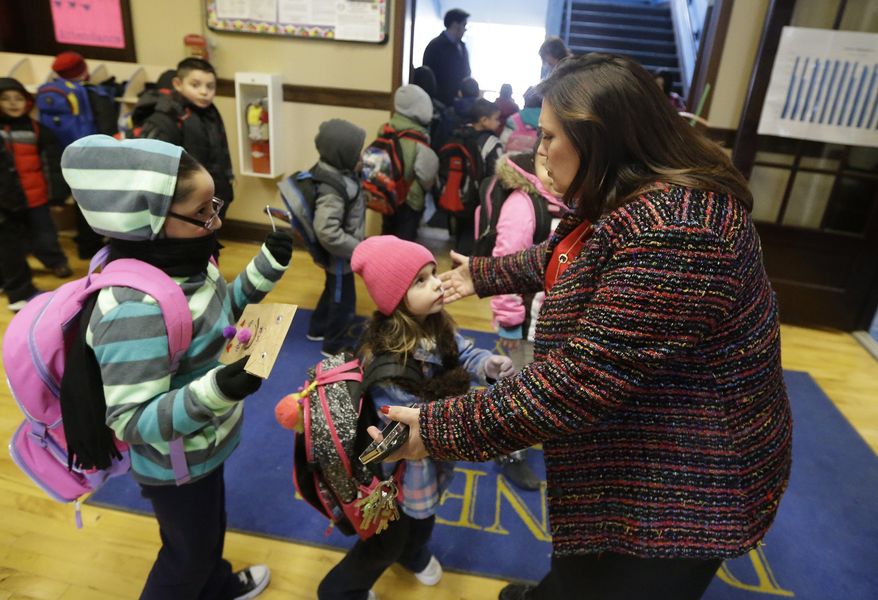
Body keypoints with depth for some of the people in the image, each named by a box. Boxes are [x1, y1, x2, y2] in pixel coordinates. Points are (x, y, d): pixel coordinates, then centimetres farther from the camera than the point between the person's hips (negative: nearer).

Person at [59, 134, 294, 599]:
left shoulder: (184, 260, -12)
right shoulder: (136, 310, -38)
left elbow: (220, 313, 6)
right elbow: (130, 422, -31)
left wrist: (267, 267, -7)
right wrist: (215, 391, -46)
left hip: (202, 448, 8)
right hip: (177, 466, -8)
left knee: (210, 525, 33)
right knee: (187, 552, 20)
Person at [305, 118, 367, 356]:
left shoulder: (334, 171, -2)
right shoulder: (332, 189, -32)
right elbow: (327, 232, -37)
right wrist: (357, 249, -29)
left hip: (339, 253, 9)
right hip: (338, 255, -9)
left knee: (333, 291, 28)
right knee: (343, 299, 11)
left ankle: (319, 328, 49)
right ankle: (336, 343, 32)